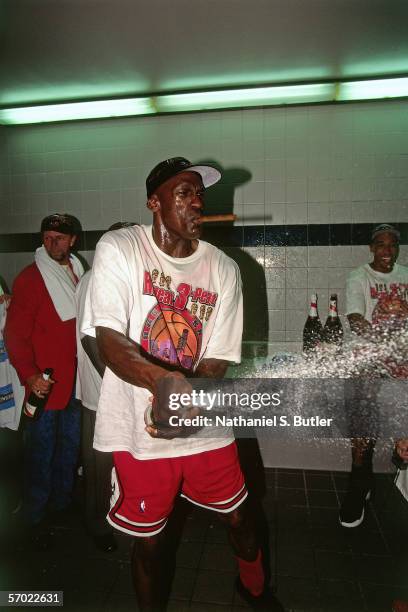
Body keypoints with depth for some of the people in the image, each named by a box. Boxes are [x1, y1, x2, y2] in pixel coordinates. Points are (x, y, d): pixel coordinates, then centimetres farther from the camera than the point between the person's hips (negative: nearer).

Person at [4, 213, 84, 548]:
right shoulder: (30, 278, -10)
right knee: (42, 449, 5)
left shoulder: (78, 273, 8)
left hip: (76, 379, 6)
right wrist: (29, 375, -21)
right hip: (45, 382, -6)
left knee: (70, 444, 19)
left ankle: (63, 500, 39)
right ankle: (36, 517, 24)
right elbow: (15, 333, -12)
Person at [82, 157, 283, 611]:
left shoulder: (223, 269, -3)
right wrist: (163, 380, -38)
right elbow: (108, 340, -20)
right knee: (147, 539, 16)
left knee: (238, 519, 21)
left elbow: (218, 359, -5)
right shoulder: (118, 249, -10)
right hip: (139, 432, -2)